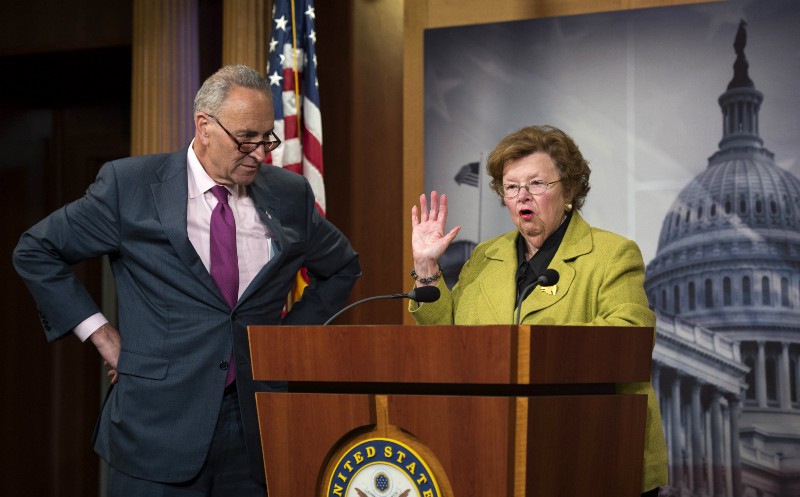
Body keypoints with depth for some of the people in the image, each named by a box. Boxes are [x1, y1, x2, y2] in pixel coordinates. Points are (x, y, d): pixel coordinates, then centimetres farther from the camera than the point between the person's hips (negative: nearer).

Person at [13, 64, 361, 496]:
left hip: (257, 430, 3)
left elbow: (342, 267, 22)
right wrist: (99, 332, -1)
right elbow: (35, 251, 4)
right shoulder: (129, 186, -4)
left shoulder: (289, 195, 6)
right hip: (157, 427, -3)